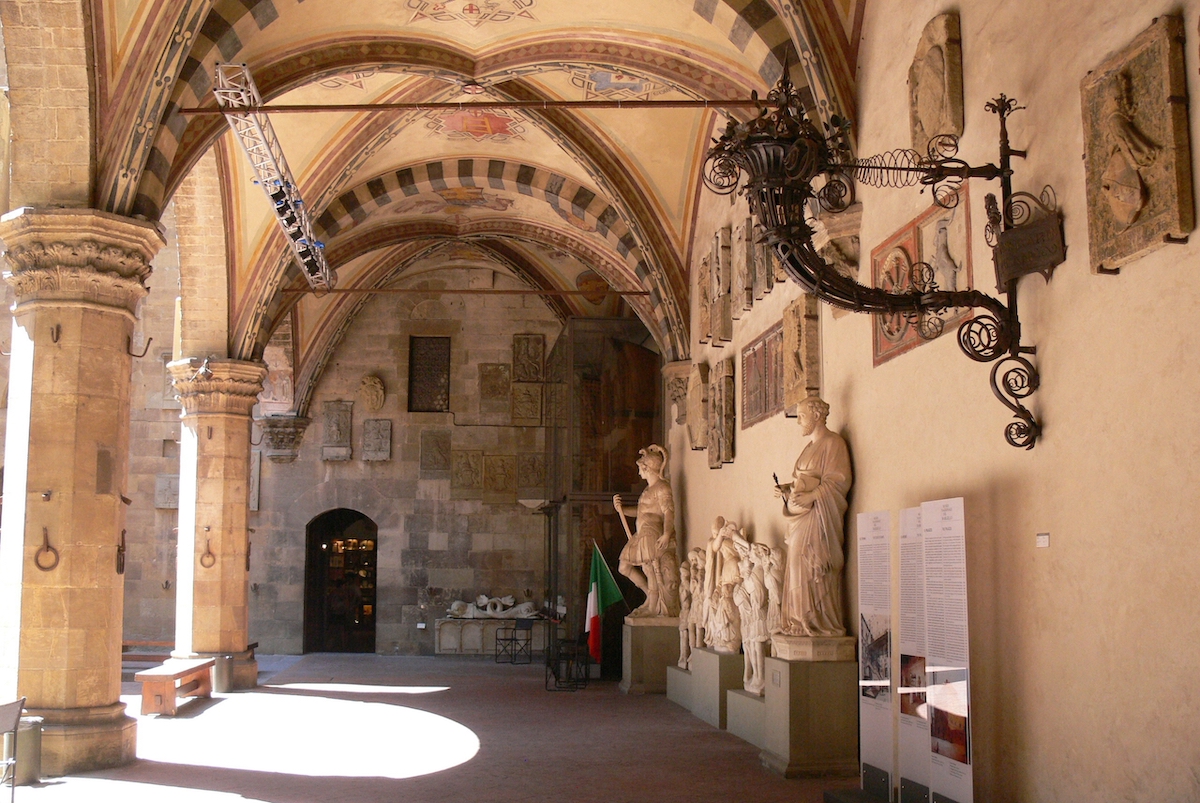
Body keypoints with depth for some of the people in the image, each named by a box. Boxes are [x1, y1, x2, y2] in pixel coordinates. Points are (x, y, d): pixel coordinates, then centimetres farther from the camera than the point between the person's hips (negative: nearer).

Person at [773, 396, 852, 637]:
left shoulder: (832, 443, -7)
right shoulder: (811, 446, 22)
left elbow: (838, 481, -15)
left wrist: (811, 496, -23)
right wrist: (787, 490, 8)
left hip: (818, 516, -9)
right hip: (802, 517, 9)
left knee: (814, 571, -10)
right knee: (799, 570, 6)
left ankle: (821, 624, -7)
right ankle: (803, 623, 8)